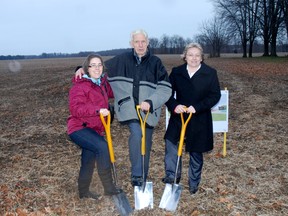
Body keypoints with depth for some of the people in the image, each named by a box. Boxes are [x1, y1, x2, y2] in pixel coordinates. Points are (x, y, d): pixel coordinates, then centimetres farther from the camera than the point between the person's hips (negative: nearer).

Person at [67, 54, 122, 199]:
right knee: (102, 147, -29)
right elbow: (75, 108, -26)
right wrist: (97, 110, -37)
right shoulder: (80, 86, -15)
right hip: (79, 128, -9)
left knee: (89, 161, 18)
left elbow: (112, 93, 27)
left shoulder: (102, 83, 9)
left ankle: (83, 191, 36)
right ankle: (109, 187, -19)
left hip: (94, 129, 9)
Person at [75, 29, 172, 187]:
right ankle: (136, 176, -17)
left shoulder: (155, 62, -1)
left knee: (146, 143, 9)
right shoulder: (122, 60, 1)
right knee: (136, 133, -26)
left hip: (148, 109, 1)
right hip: (128, 107, -1)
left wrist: (150, 102, -16)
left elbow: (165, 88, -4)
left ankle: (143, 178, 27)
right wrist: (83, 69, -1)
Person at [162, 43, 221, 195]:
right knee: (170, 143, -9)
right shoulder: (176, 72, 1)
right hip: (178, 116, 2)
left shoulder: (210, 73, -4)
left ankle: (194, 183, 28)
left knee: (196, 152, 10)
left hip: (199, 120, -2)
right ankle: (172, 175, 8)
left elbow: (215, 95, -8)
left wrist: (197, 107, -20)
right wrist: (174, 106, -20)